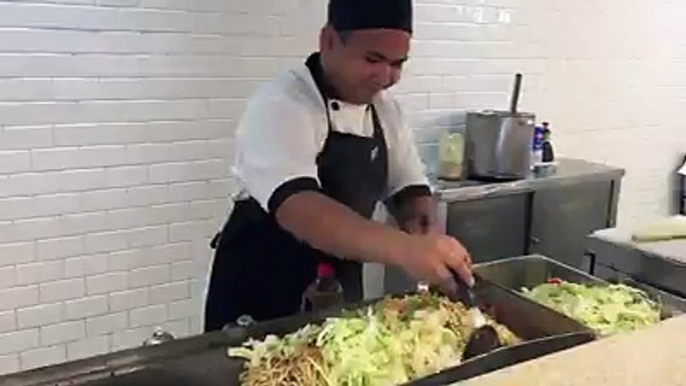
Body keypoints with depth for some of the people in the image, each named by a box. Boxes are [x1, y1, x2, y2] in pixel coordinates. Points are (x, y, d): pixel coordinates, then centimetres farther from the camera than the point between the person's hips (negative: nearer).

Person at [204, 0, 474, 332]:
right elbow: (296, 207, -37)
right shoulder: (281, 106, -22)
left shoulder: (386, 111, 0)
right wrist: (402, 248, -50)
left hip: (340, 293, 6)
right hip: (260, 295, -6)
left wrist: (427, 232, -17)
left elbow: (408, 189, 6)